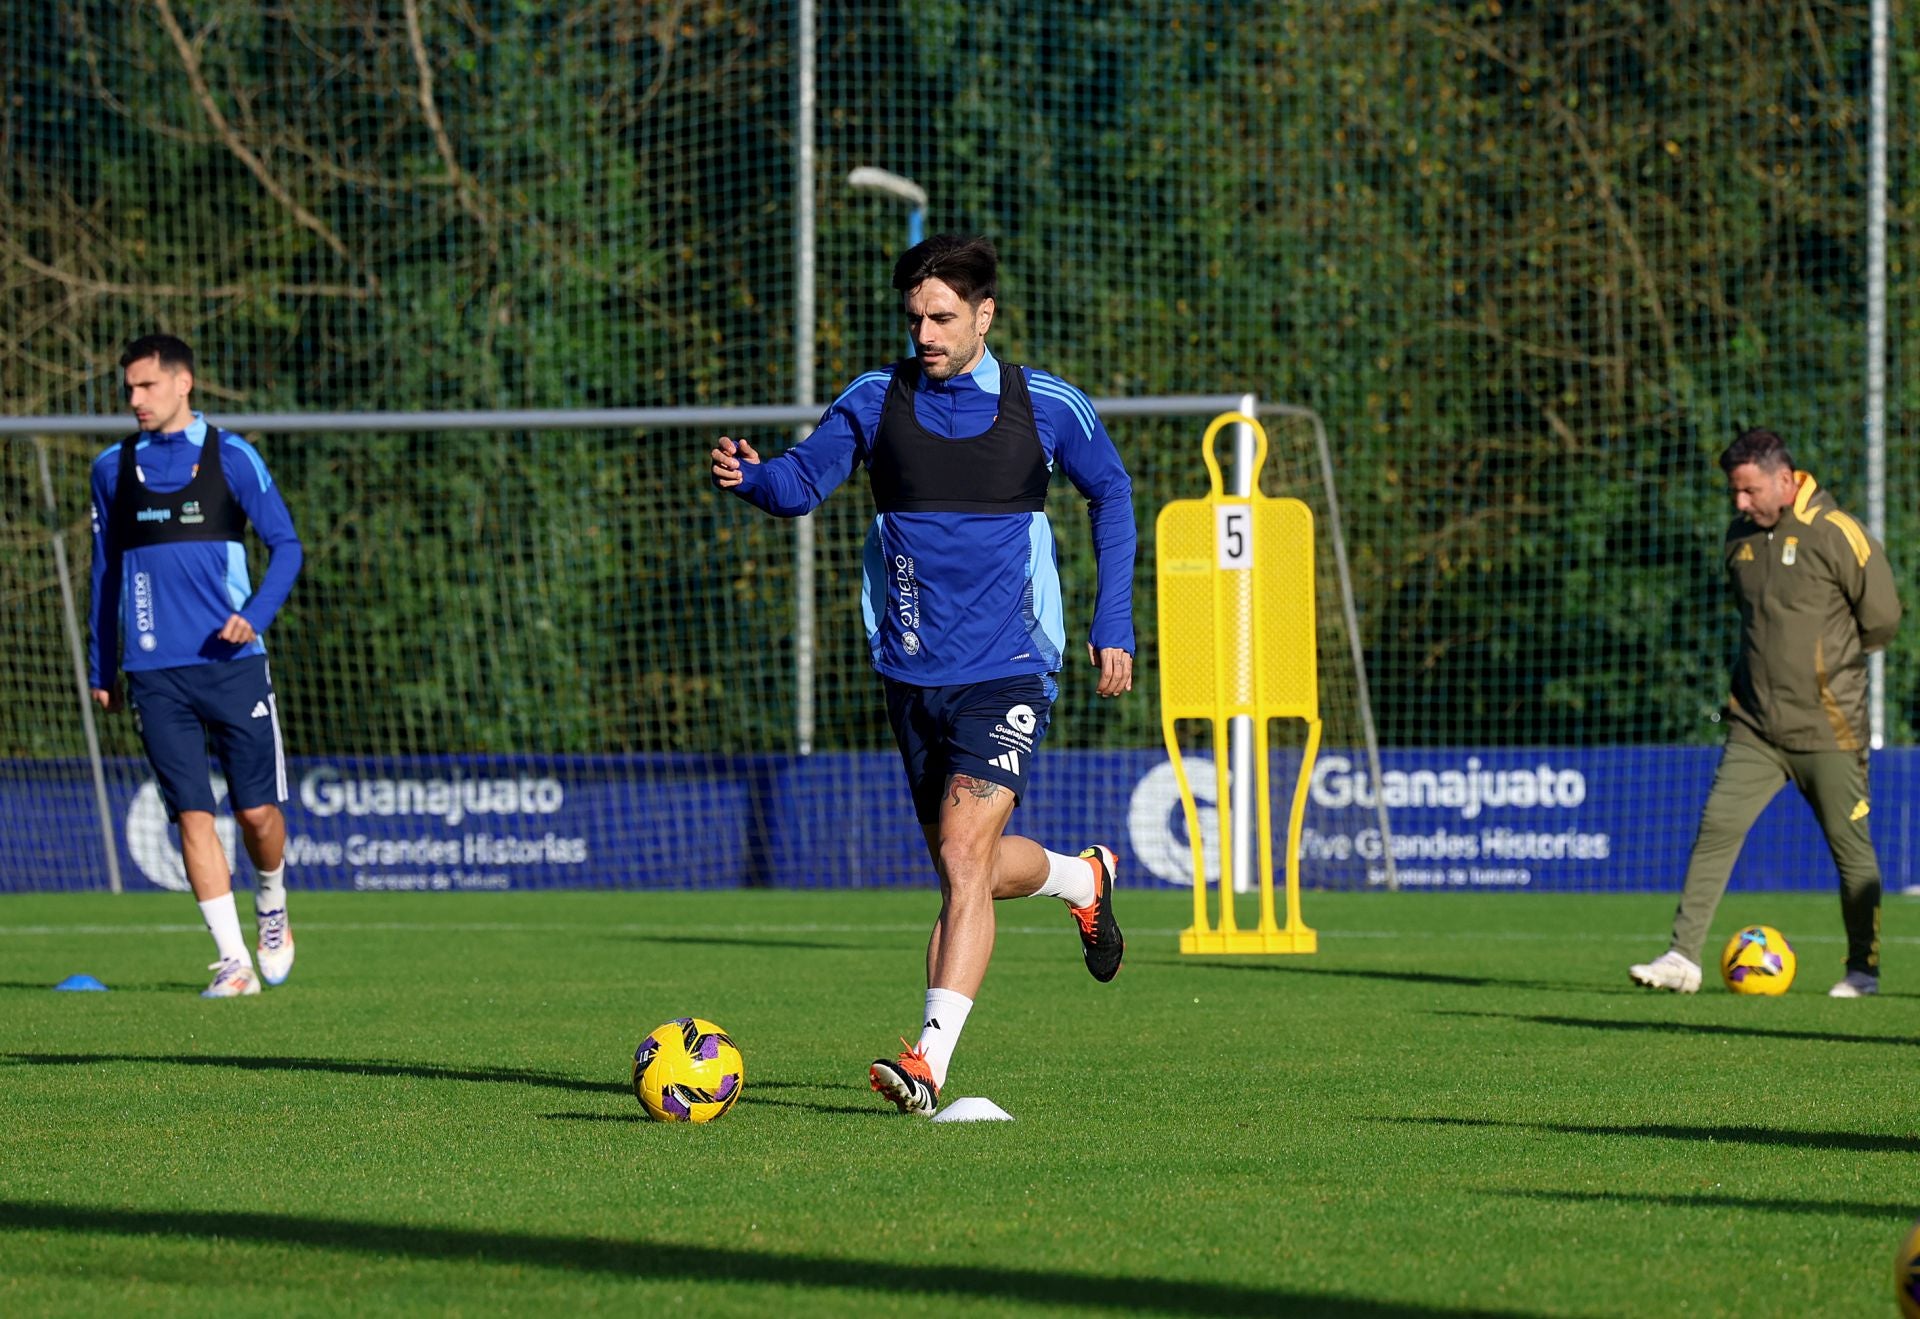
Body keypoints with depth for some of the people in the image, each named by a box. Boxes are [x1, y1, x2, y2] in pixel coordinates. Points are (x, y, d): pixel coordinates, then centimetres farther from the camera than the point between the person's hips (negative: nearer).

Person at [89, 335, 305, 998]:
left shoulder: (230, 457, 0)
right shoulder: (114, 469, 9)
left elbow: (285, 545, 2)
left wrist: (255, 615, -15)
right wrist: (102, 670, 15)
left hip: (231, 662, -2)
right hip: (155, 672, 2)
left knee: (257, 810, 0)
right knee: (192, 813, -6)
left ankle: (272, 910, 30)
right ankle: (232, 961, -5)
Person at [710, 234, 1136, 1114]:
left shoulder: (1047, 406, -2)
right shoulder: (877, 400, 1)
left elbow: (1110, 493, 11)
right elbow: (803, 481, -3)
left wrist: (1114, 622, 5)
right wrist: (746, 476, -26)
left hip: (1007, 673, -4)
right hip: (913, 675, 4)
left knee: (964, 856, -19)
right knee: (970, 867, 15)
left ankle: (930, 1062, -24)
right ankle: (1084, 879, 48)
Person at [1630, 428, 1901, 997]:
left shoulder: (1835, 534, -11)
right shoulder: (1741, 538, 8)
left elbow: (1882, 618, -5)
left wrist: (1831, 657, 6)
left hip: (1827, 729, -5)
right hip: (1756, 727, 5)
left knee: (1850, 846, 3)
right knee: (1717, 827, -7)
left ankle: (1863, 968, 16)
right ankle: (1683, 956, -9)